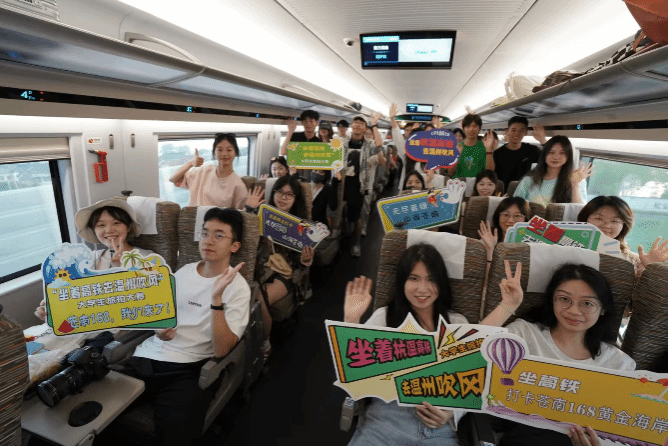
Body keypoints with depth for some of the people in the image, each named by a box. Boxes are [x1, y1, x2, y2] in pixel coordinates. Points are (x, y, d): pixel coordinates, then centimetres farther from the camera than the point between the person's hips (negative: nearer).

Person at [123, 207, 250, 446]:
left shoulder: (238, 287, -7)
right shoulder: (184, 271, 11)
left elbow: (221, 350, -16)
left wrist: (217, 297, -26)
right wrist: (159, 329, -1)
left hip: (188, 368, -5)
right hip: (148, 356, 5)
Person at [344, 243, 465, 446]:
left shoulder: (457, 323, 13)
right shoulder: (384, 316, 8)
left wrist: (451, 410, -8)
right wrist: (352, 320, -12)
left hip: (440, 427, 2)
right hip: (386, 415, -1)